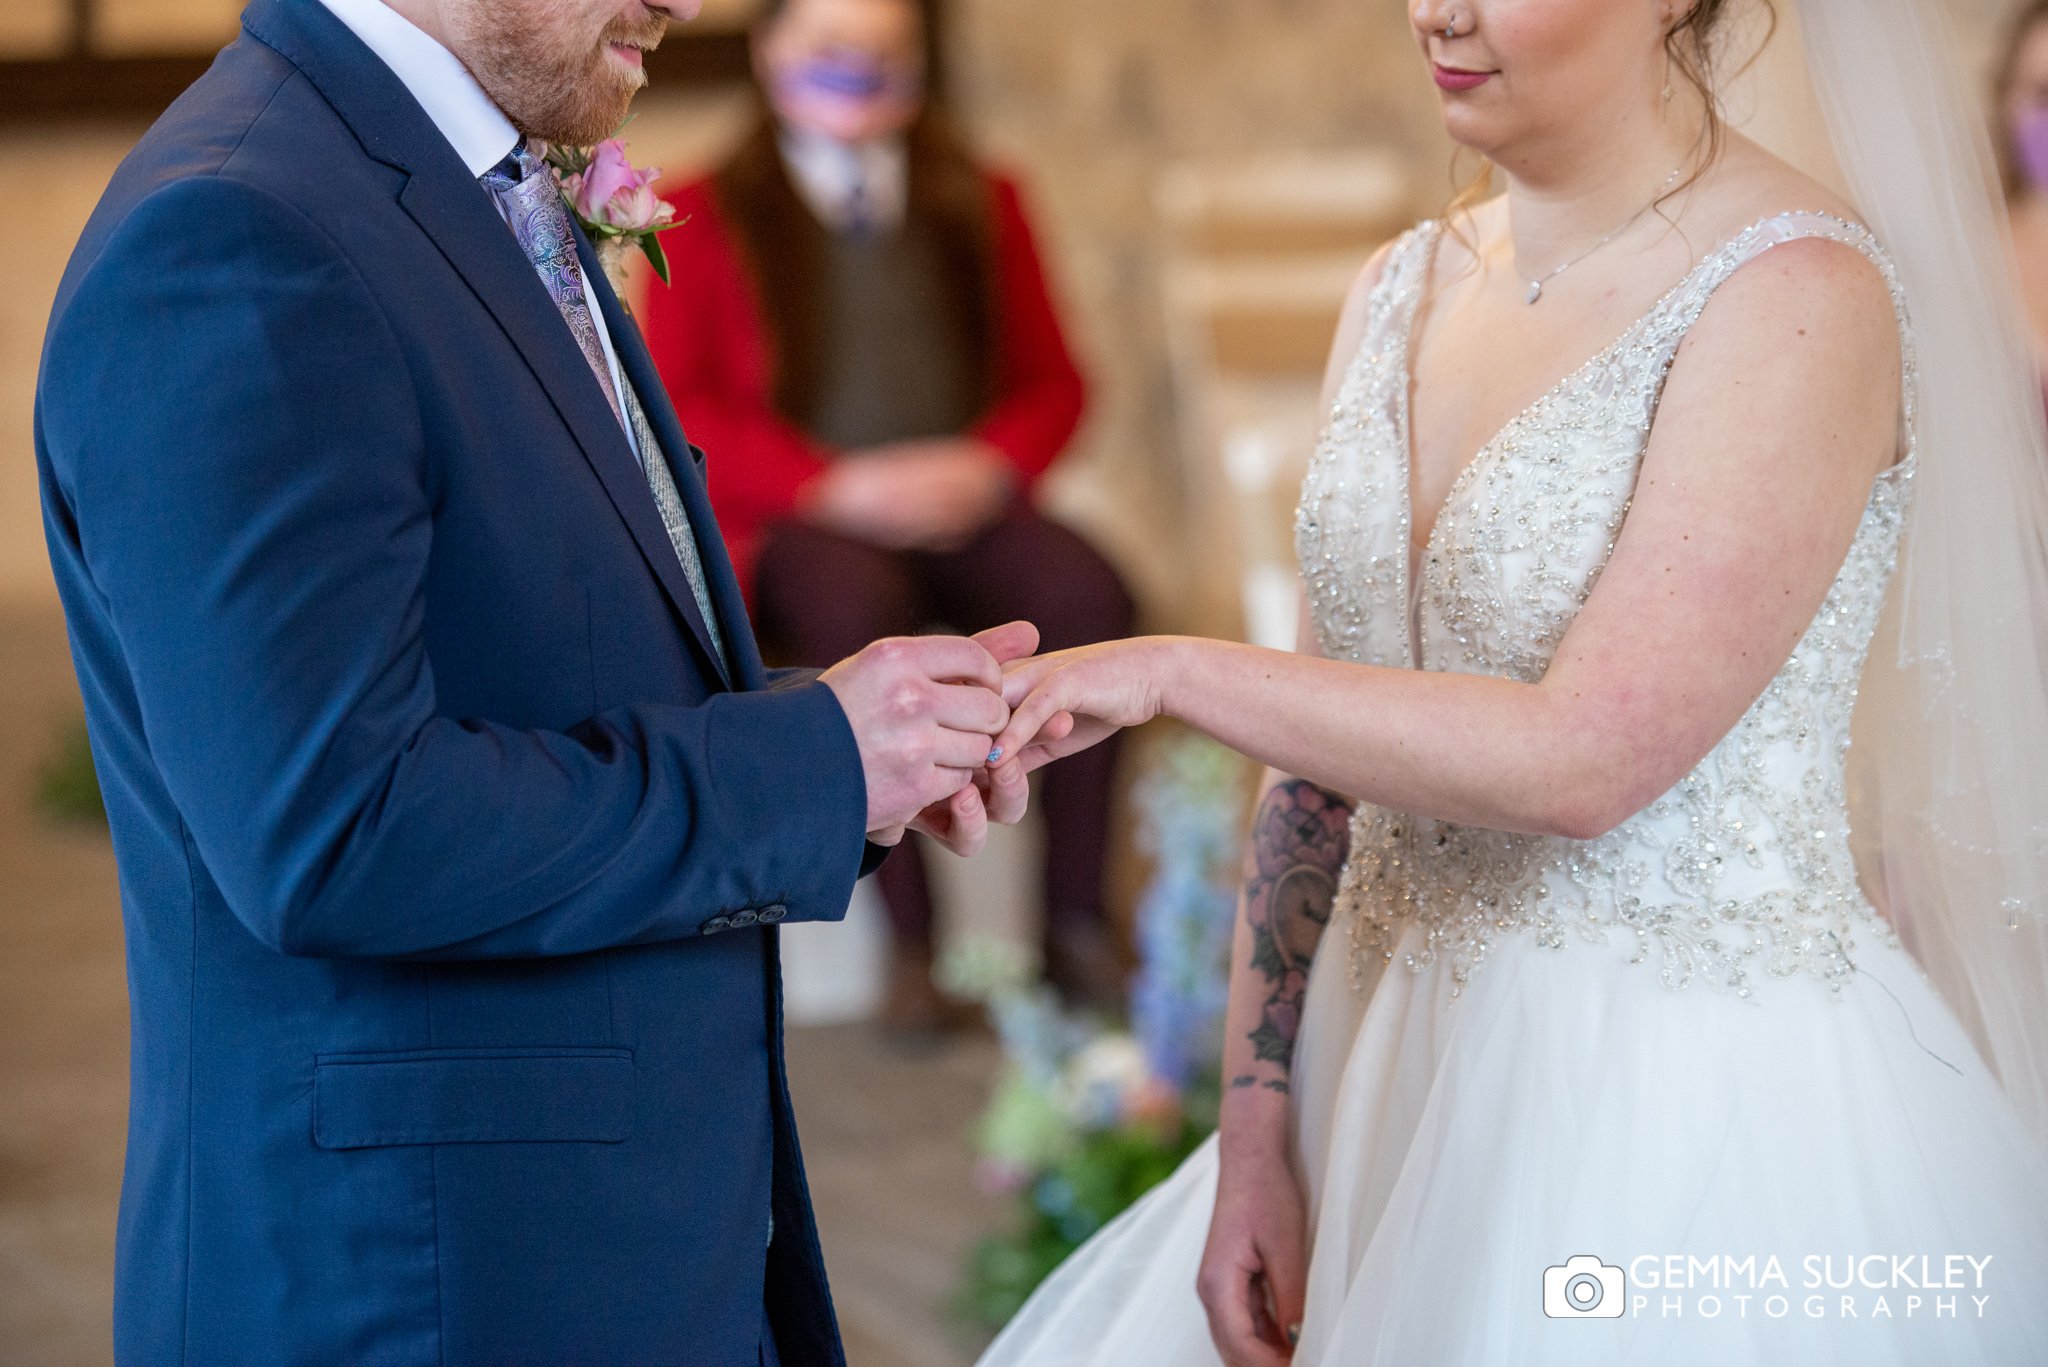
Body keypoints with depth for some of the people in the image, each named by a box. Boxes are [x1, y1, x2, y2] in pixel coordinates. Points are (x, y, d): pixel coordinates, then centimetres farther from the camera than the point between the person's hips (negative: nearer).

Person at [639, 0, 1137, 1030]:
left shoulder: (982, 204, 19)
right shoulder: (707, 215, 9)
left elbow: (1050, 377, 15)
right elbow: (682, 406, -1)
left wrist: (989, 465, -8)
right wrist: (836, 484, -15)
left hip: (964, 509, 3)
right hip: (797, 521, -3)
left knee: (1085, 591, -28)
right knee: (860, 606, -37)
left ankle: (1077, 923, -24)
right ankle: (909, 938, -32)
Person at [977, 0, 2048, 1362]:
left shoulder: (1801, 298, -15)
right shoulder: (1405, 292, 7)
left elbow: (1584, 760, -22)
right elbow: (1325, 752, 8)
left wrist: (1175, 670, -19)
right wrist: (1254, 1138, 5)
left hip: (1696, 1114, -6)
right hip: (1407, 1084, 7)